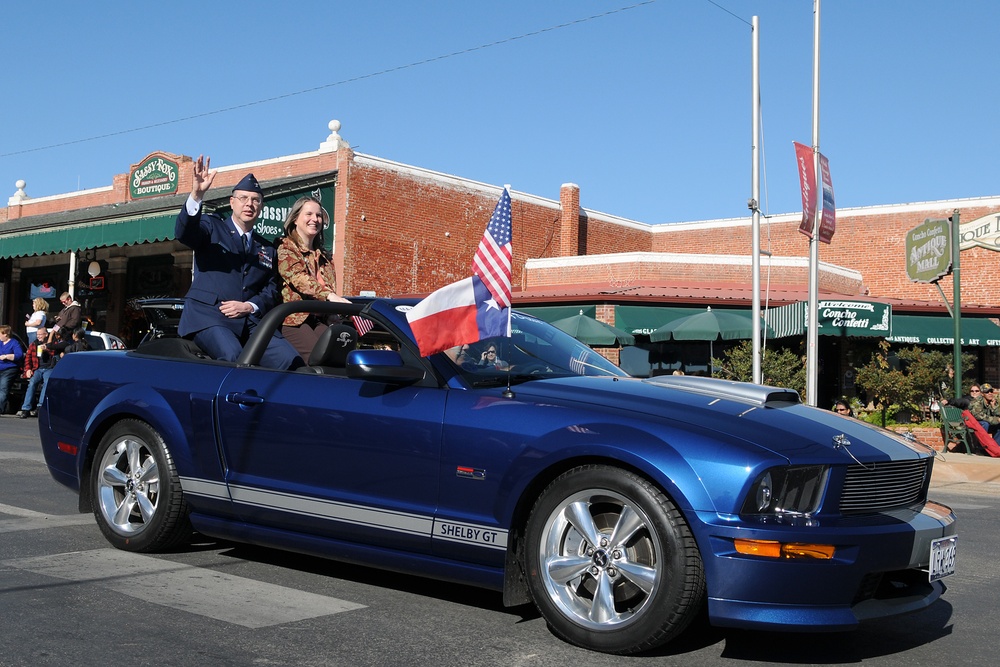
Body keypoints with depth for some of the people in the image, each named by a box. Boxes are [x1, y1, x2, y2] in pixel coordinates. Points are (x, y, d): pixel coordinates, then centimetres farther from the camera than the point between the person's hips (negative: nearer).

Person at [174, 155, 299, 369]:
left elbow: (271, 290, 16)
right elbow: (183, 232, -9)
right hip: (207, 316, -4)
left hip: (251, 321, 4)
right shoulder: (211, 227, 12)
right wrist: (197, 195, -26)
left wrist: (249, 306, -6)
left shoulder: (268, 249, 24)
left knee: (291, 360, -20)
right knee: (232, 356, -35)